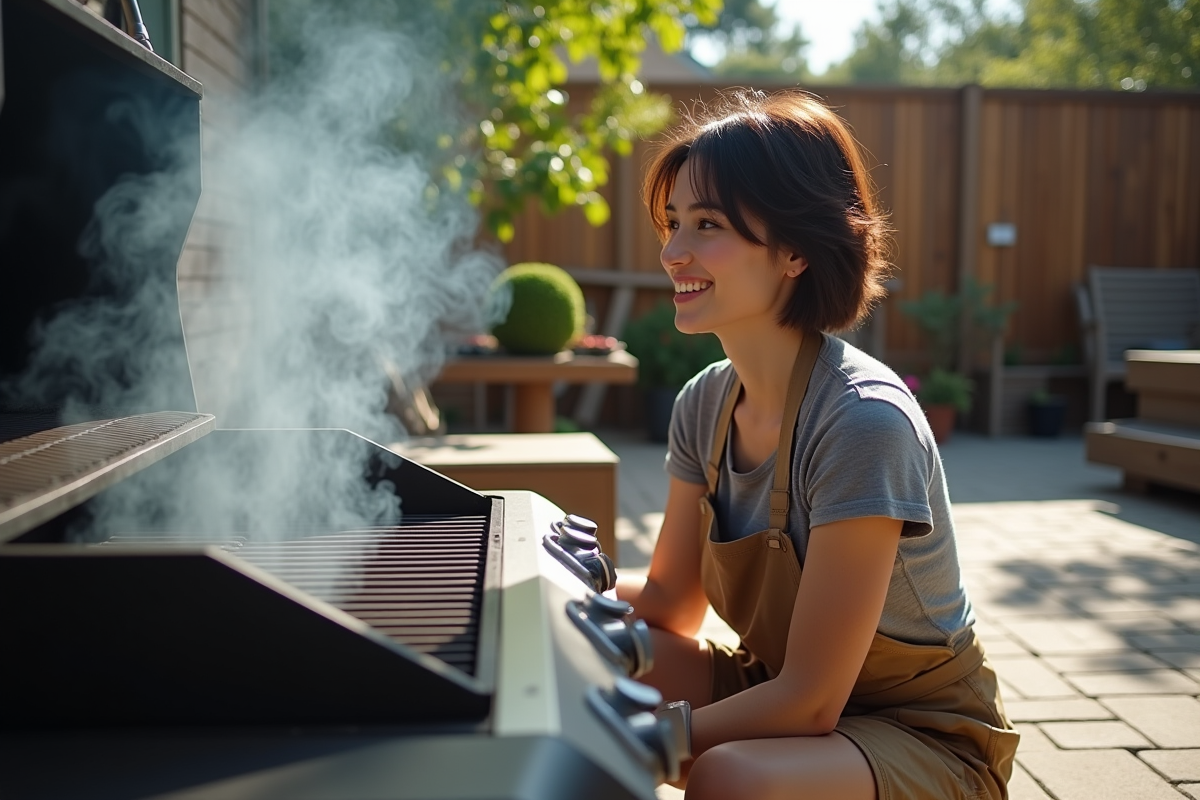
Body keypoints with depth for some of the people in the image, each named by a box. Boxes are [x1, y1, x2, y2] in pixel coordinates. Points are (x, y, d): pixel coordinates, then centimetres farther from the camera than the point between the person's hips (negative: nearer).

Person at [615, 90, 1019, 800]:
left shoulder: (863, 422, -28)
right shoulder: (706, 404, -5)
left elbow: (810, 702, -25)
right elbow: (673, 604, 3)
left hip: (922, 736, -6)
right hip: (778, 689, 7)